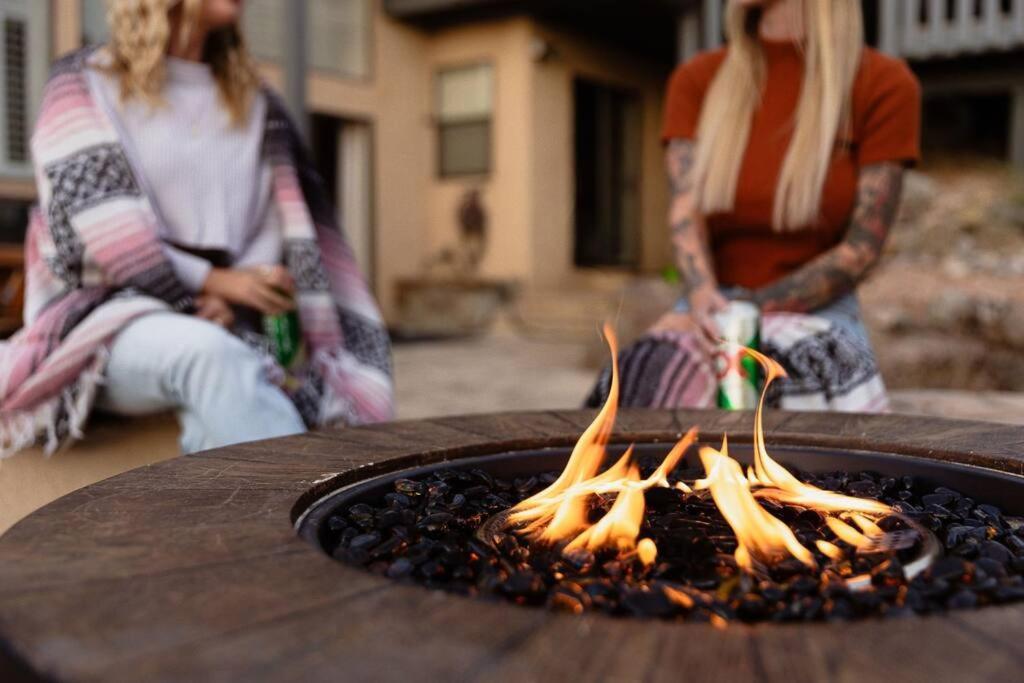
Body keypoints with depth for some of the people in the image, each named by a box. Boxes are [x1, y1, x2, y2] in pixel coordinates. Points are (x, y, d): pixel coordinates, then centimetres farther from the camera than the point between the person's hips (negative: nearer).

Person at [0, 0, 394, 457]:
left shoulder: (256, 107, 20)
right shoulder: (83, 85, 10)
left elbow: (276, 220, 8)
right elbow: (92, 210, -4)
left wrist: (230, 296, -12)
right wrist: (214, 279, -13)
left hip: (226, 322, 3)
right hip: (110, 315, -2)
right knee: (211, 355, -38)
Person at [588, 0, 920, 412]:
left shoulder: (883, 85, -2)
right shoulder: (696, 81, 7)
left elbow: (861, 251, -7)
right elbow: (686, 211, -7)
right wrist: (703, 299, -28)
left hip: (815, 316, -1)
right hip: (713, 311, 1)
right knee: (656, 369, -31)